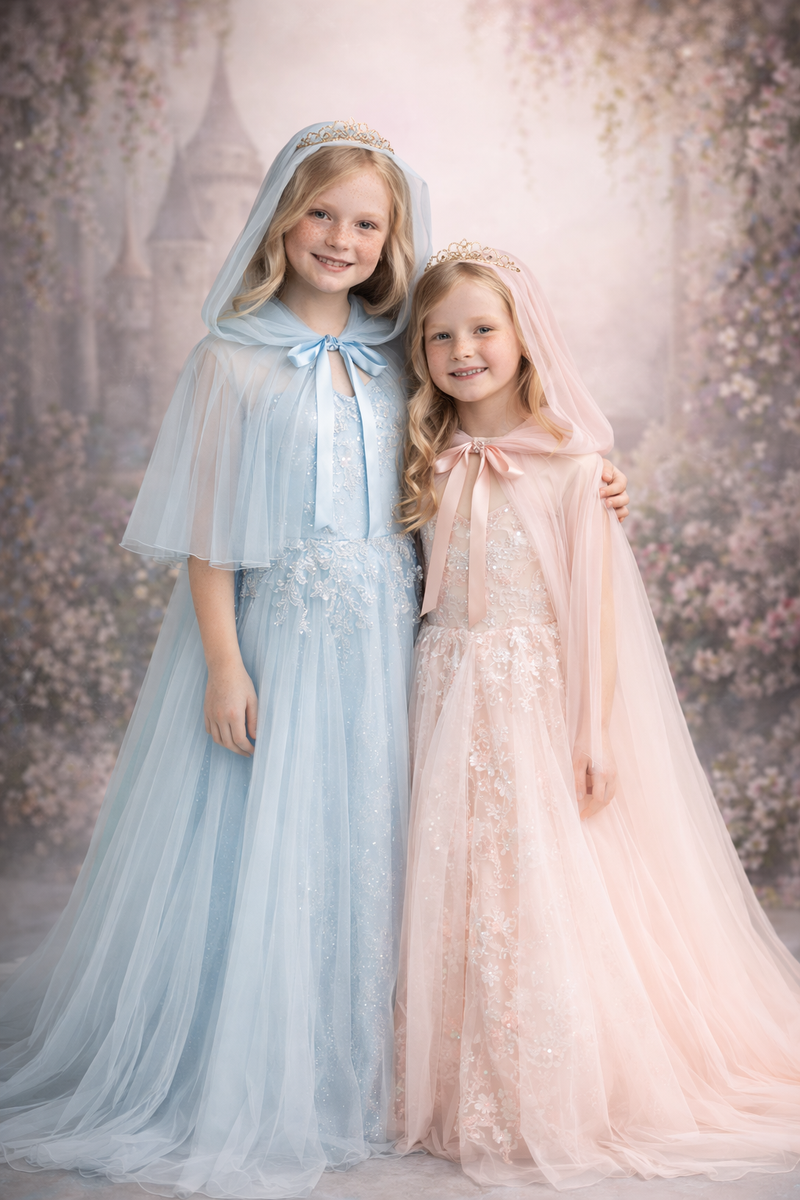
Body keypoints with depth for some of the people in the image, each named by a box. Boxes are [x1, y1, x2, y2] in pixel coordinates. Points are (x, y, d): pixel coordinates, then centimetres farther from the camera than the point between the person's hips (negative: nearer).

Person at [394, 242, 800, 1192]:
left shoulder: (570, 463, -4)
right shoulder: (430, 464, 8)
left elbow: (597, 605, -6)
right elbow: (413, 593, 11)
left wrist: (597, 734, -9)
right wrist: (413, 712, 4)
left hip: (538, 697, -4)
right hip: (448, 702, 4)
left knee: (547, 895, -2)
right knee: (453, 897, 7)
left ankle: (554, 1108, 14)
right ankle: (458, 1098, 22)